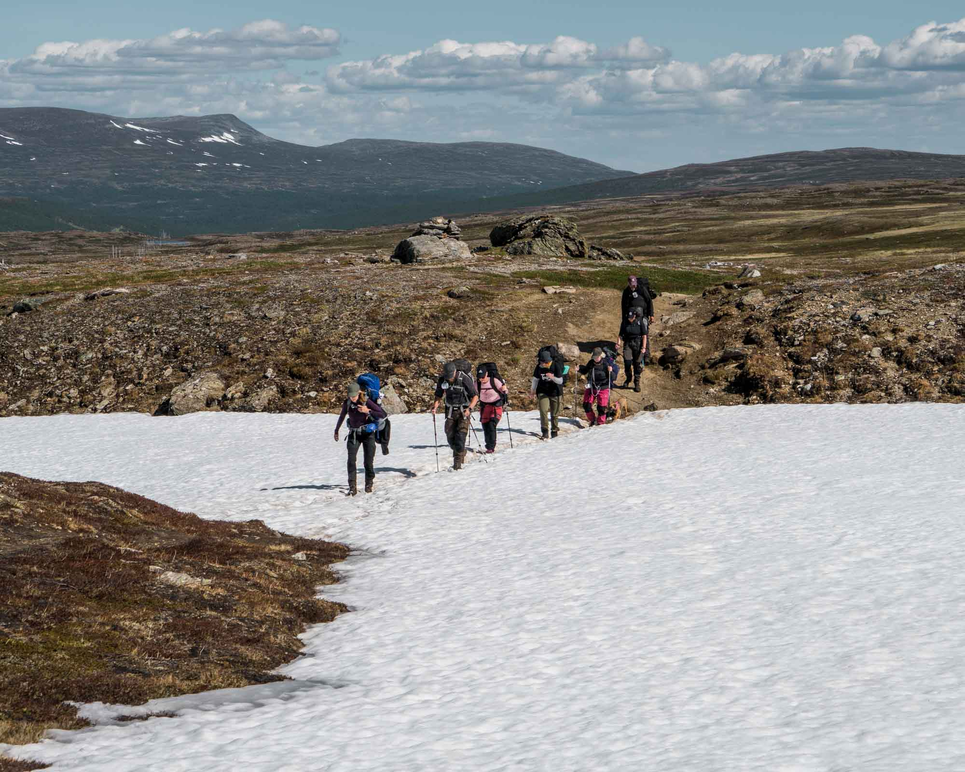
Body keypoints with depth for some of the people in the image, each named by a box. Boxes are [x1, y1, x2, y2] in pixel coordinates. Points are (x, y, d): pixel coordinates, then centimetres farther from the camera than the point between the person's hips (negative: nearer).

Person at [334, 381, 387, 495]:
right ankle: (352, 487, -15)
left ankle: (369, 484, 20)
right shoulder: (347, 403, -3)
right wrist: (336, 431, 27)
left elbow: (383, 414, -16)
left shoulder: (367, 402, -14)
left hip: (368, 434, -2)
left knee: (368, 461, -2)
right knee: (351, 460, -13)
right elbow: (342, 417, 16)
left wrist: (368, 411, -28)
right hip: (354, 434, 2)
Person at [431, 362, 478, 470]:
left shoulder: (464, 379, -19)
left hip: (464, 411, -4)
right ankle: (461, 453, 29)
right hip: (450, 411, 4)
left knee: (460, 436, -16)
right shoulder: (442, 380, -6)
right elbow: (439, 396, 8)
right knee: (450, 437, 1)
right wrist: (435, 406, -10)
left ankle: (458, 462, -9)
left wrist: (469, 409, -26)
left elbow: (475, 396, -13)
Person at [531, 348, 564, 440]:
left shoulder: (556, 366, -16)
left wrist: (552, 377, -35)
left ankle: (555, 430, 25)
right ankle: (545, 431, -8)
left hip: (555, 392, -1)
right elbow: (535, 379, 7)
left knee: (554, 413, 7)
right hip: (543, 392, 2)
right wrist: (533, 391, 8)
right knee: (543, 410, -15)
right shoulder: (539, 367, -8)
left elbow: (560, 381, -17)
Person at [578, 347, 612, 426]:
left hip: (603, 388, -4)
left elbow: (613, 377, -13)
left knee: (601, 408, 0)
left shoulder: (605, 364, -14)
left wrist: (610, 371, -32)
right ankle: (592, 420, 25)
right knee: (586, 405, 1)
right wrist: (580, 368, -2)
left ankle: (600, 423, 21)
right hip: (591, 387, 4)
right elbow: (585, 371, 17)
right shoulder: (591, 363, -2)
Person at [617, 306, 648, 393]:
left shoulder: (640, 322, -9)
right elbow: (621, 335, 5)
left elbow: (644, 336, -8)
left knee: (637, 363, -2)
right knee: (627, 361, -13)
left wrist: (644, 347, -15)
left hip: (638, 344, -2)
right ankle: (628, 379, 13)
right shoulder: (625, 322, -1)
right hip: (628, 343, 2)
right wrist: (618, 344, -9)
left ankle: (637, 383, 12)